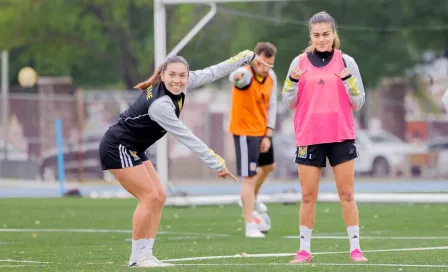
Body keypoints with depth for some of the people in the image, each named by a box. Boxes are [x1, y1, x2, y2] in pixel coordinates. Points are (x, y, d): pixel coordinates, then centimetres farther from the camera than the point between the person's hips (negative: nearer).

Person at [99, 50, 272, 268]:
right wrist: (216, 164, -21)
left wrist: (248, 56, 7)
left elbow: (213, 72, 4)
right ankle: (138, 257, -6)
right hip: (118, 147, -10)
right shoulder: (160, 105, -31)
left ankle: (145, 254, 7)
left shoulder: (180, 86, -7)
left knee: (158, 197, 6)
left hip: (133, 149, 10)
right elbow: (187, 138, -27)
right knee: (150, 196, -13)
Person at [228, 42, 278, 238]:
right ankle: (250, 226, -6)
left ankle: (252, 199, 51)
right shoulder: (247, 75, -24)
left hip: (262, 130, 8)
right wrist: (237, 76, -76)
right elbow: (236, 77, -50)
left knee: (269, 166, 26)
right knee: (249, 176, -9)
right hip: (245, 132, -8)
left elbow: (272, 105, 4)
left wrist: (268, 134, -4)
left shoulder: (271, 77, -2)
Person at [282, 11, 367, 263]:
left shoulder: (346, 62, 2)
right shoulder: (300, 62, 5)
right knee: (308, 196, 3)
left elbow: (358, 103, 1)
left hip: (341, 137, -1)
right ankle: (304, 250, 10)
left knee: (347, 195, 0)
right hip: (309, 138, 1)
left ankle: (355, 248, 5)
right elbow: (290, 103, 6)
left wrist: (348, 80, -15)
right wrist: (292, 80, -11)